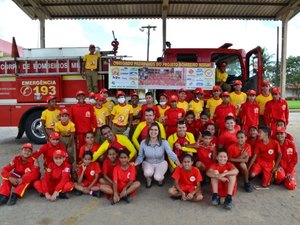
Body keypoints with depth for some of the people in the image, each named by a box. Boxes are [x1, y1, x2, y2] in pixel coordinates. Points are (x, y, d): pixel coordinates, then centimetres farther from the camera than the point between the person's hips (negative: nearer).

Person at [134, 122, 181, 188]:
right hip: (148, 163, 1)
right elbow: (140, 156, -4)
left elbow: (170, 153, -29)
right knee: (148, 173, -32)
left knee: (158, 177, -26)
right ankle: (149, 180, 8)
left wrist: (177, 161, -45)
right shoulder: (143, 142, -12)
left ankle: (161, 178, 15)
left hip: (161, 163, -1)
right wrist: (135, 163, -23)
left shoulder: (164, 142, -17)